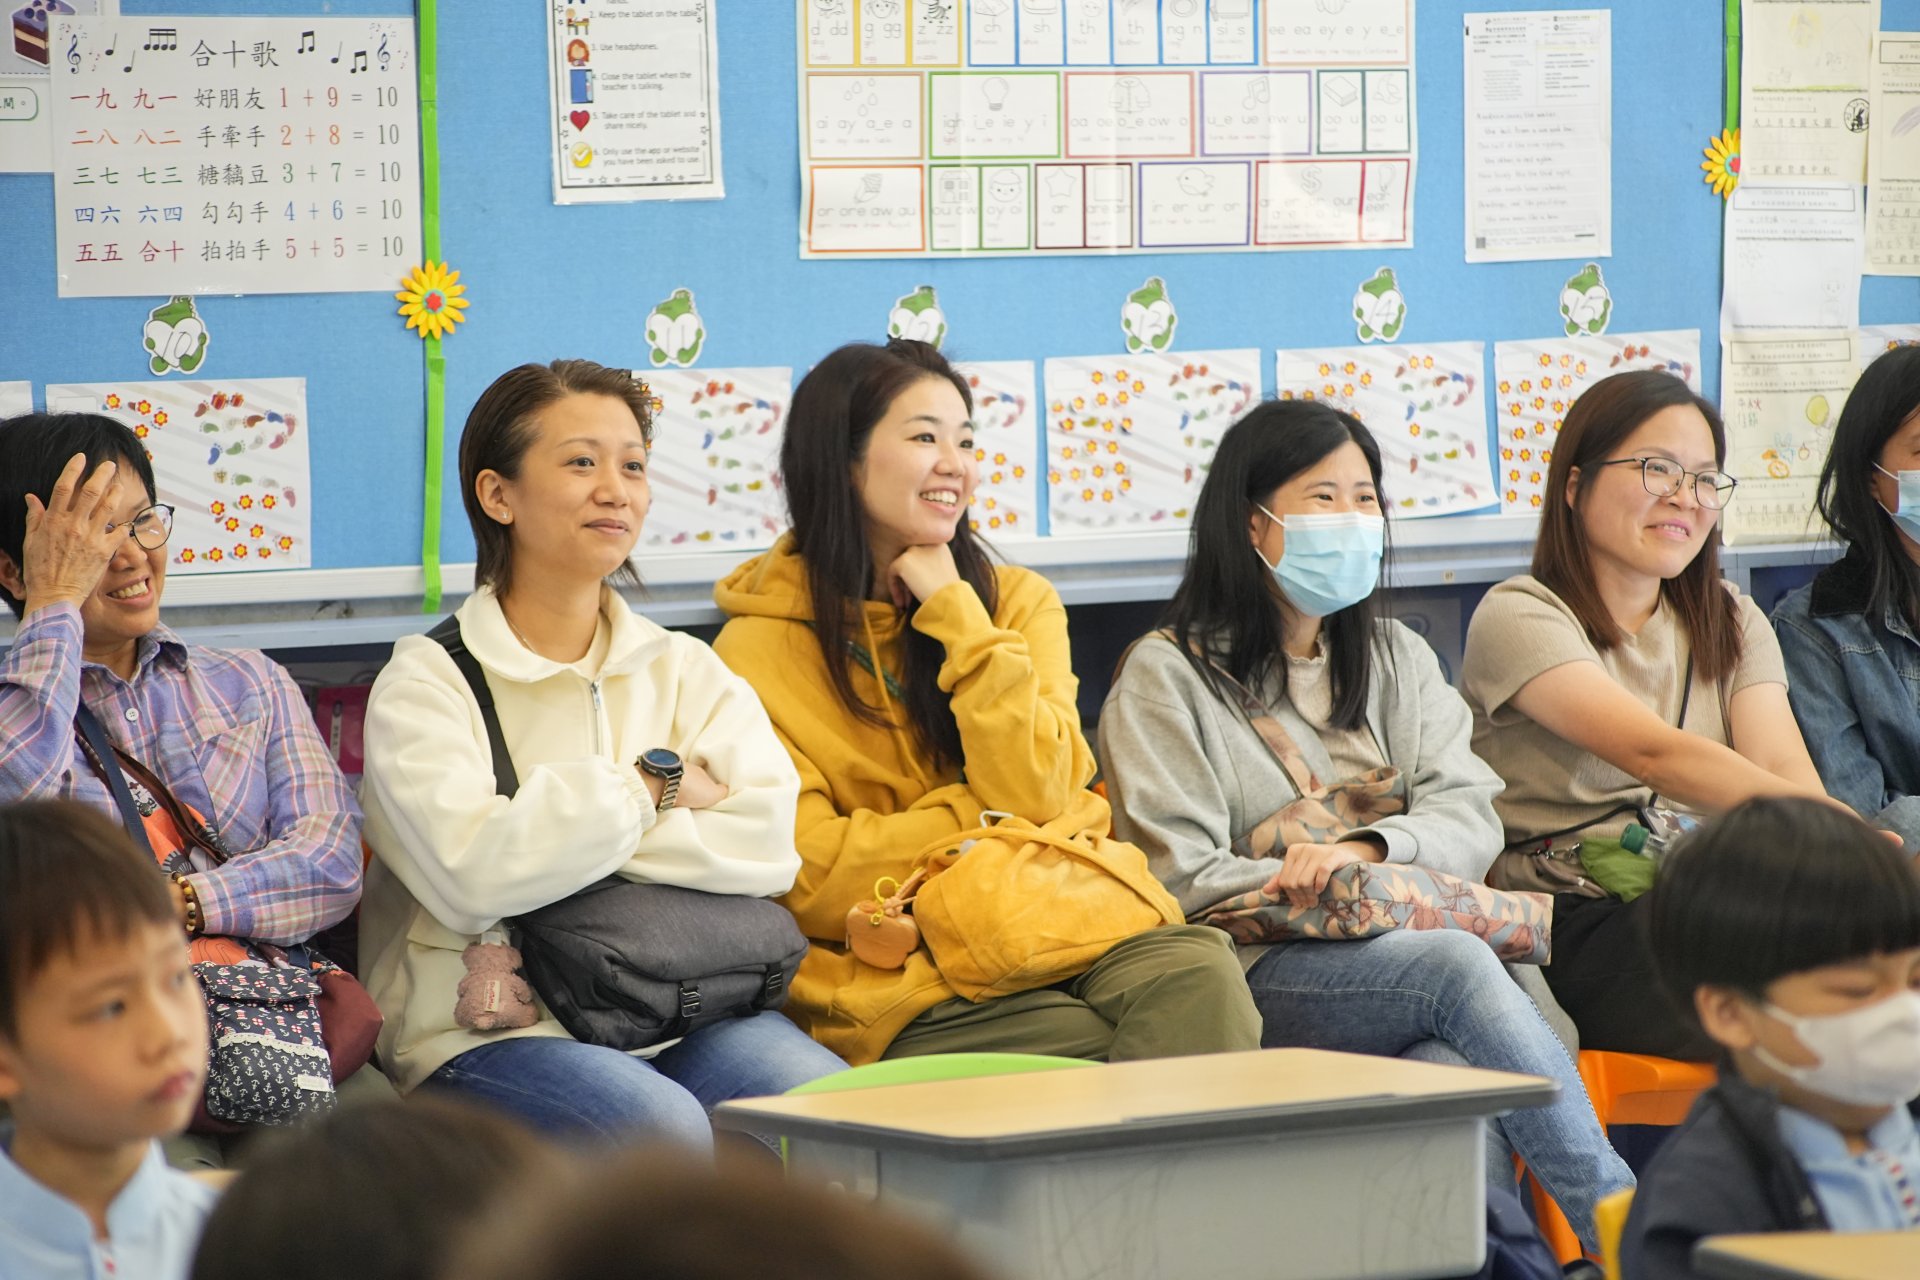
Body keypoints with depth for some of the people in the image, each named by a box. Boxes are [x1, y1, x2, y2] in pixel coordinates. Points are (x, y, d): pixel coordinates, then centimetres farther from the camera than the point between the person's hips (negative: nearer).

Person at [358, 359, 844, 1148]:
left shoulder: (686, 671, 18)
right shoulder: (427, 684, 3)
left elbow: (769, 844, 0)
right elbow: (472, 872, -16)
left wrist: (565, 827, -8)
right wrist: (652, 785, -3)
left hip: (690, 1015, 4)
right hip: (490, 1033, -4)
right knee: (668, 1130, -36)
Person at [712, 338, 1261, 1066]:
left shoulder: (1017, 601, 13)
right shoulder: (760, 650, 2)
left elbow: (1041, 795, -2)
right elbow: (813, 878, -6)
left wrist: (957, 614, -2)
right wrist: (993, 814, -1)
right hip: (907, 984, -4)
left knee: (1198, 974, -31)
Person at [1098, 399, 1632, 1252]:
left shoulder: (1397, 658, 24)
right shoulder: (1169, 676, 8)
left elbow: (1471, 820, 8)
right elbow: (1184, 877, -4)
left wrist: (1364, 850, -13)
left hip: (1406, 945, 4)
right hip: (1263, 975, -4)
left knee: (1456, 1085, -35)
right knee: (1458, 965, -35)